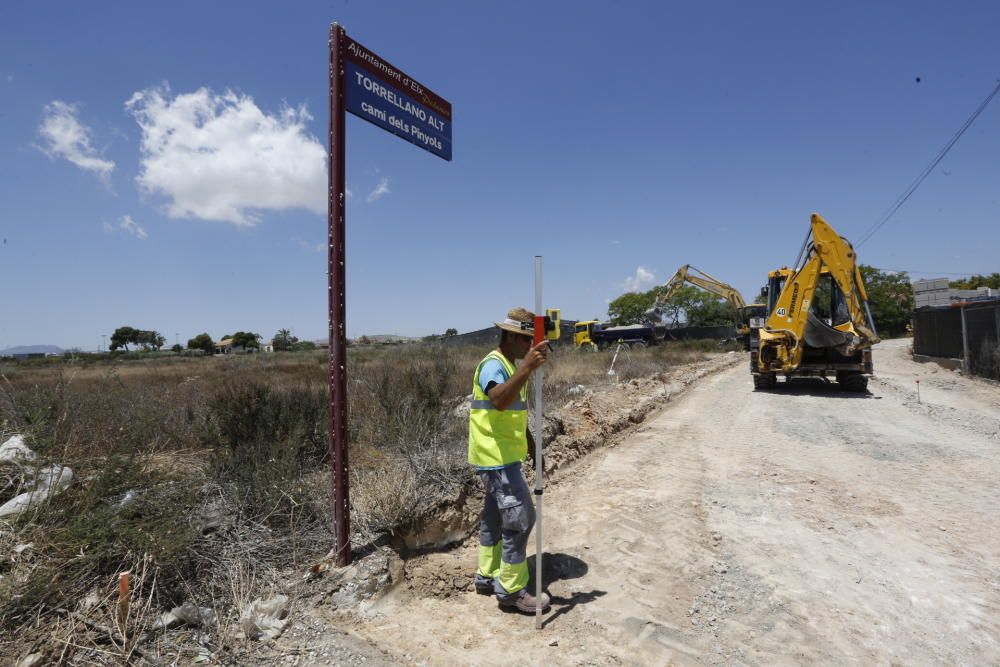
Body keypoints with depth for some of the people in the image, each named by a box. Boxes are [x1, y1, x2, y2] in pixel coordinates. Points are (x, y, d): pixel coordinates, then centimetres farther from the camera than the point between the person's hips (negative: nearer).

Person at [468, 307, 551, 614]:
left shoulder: (511, 366, 13)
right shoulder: (492, 365, -19)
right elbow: (499, 401, -40)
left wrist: (531, 446, 23)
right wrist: (527, 368, -50)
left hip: (503, 456, 10)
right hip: (496, 458, -10)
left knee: (495, 516, 18)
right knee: (520, 518, -5)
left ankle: (487, 576, 31)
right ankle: (511, 589, 9)